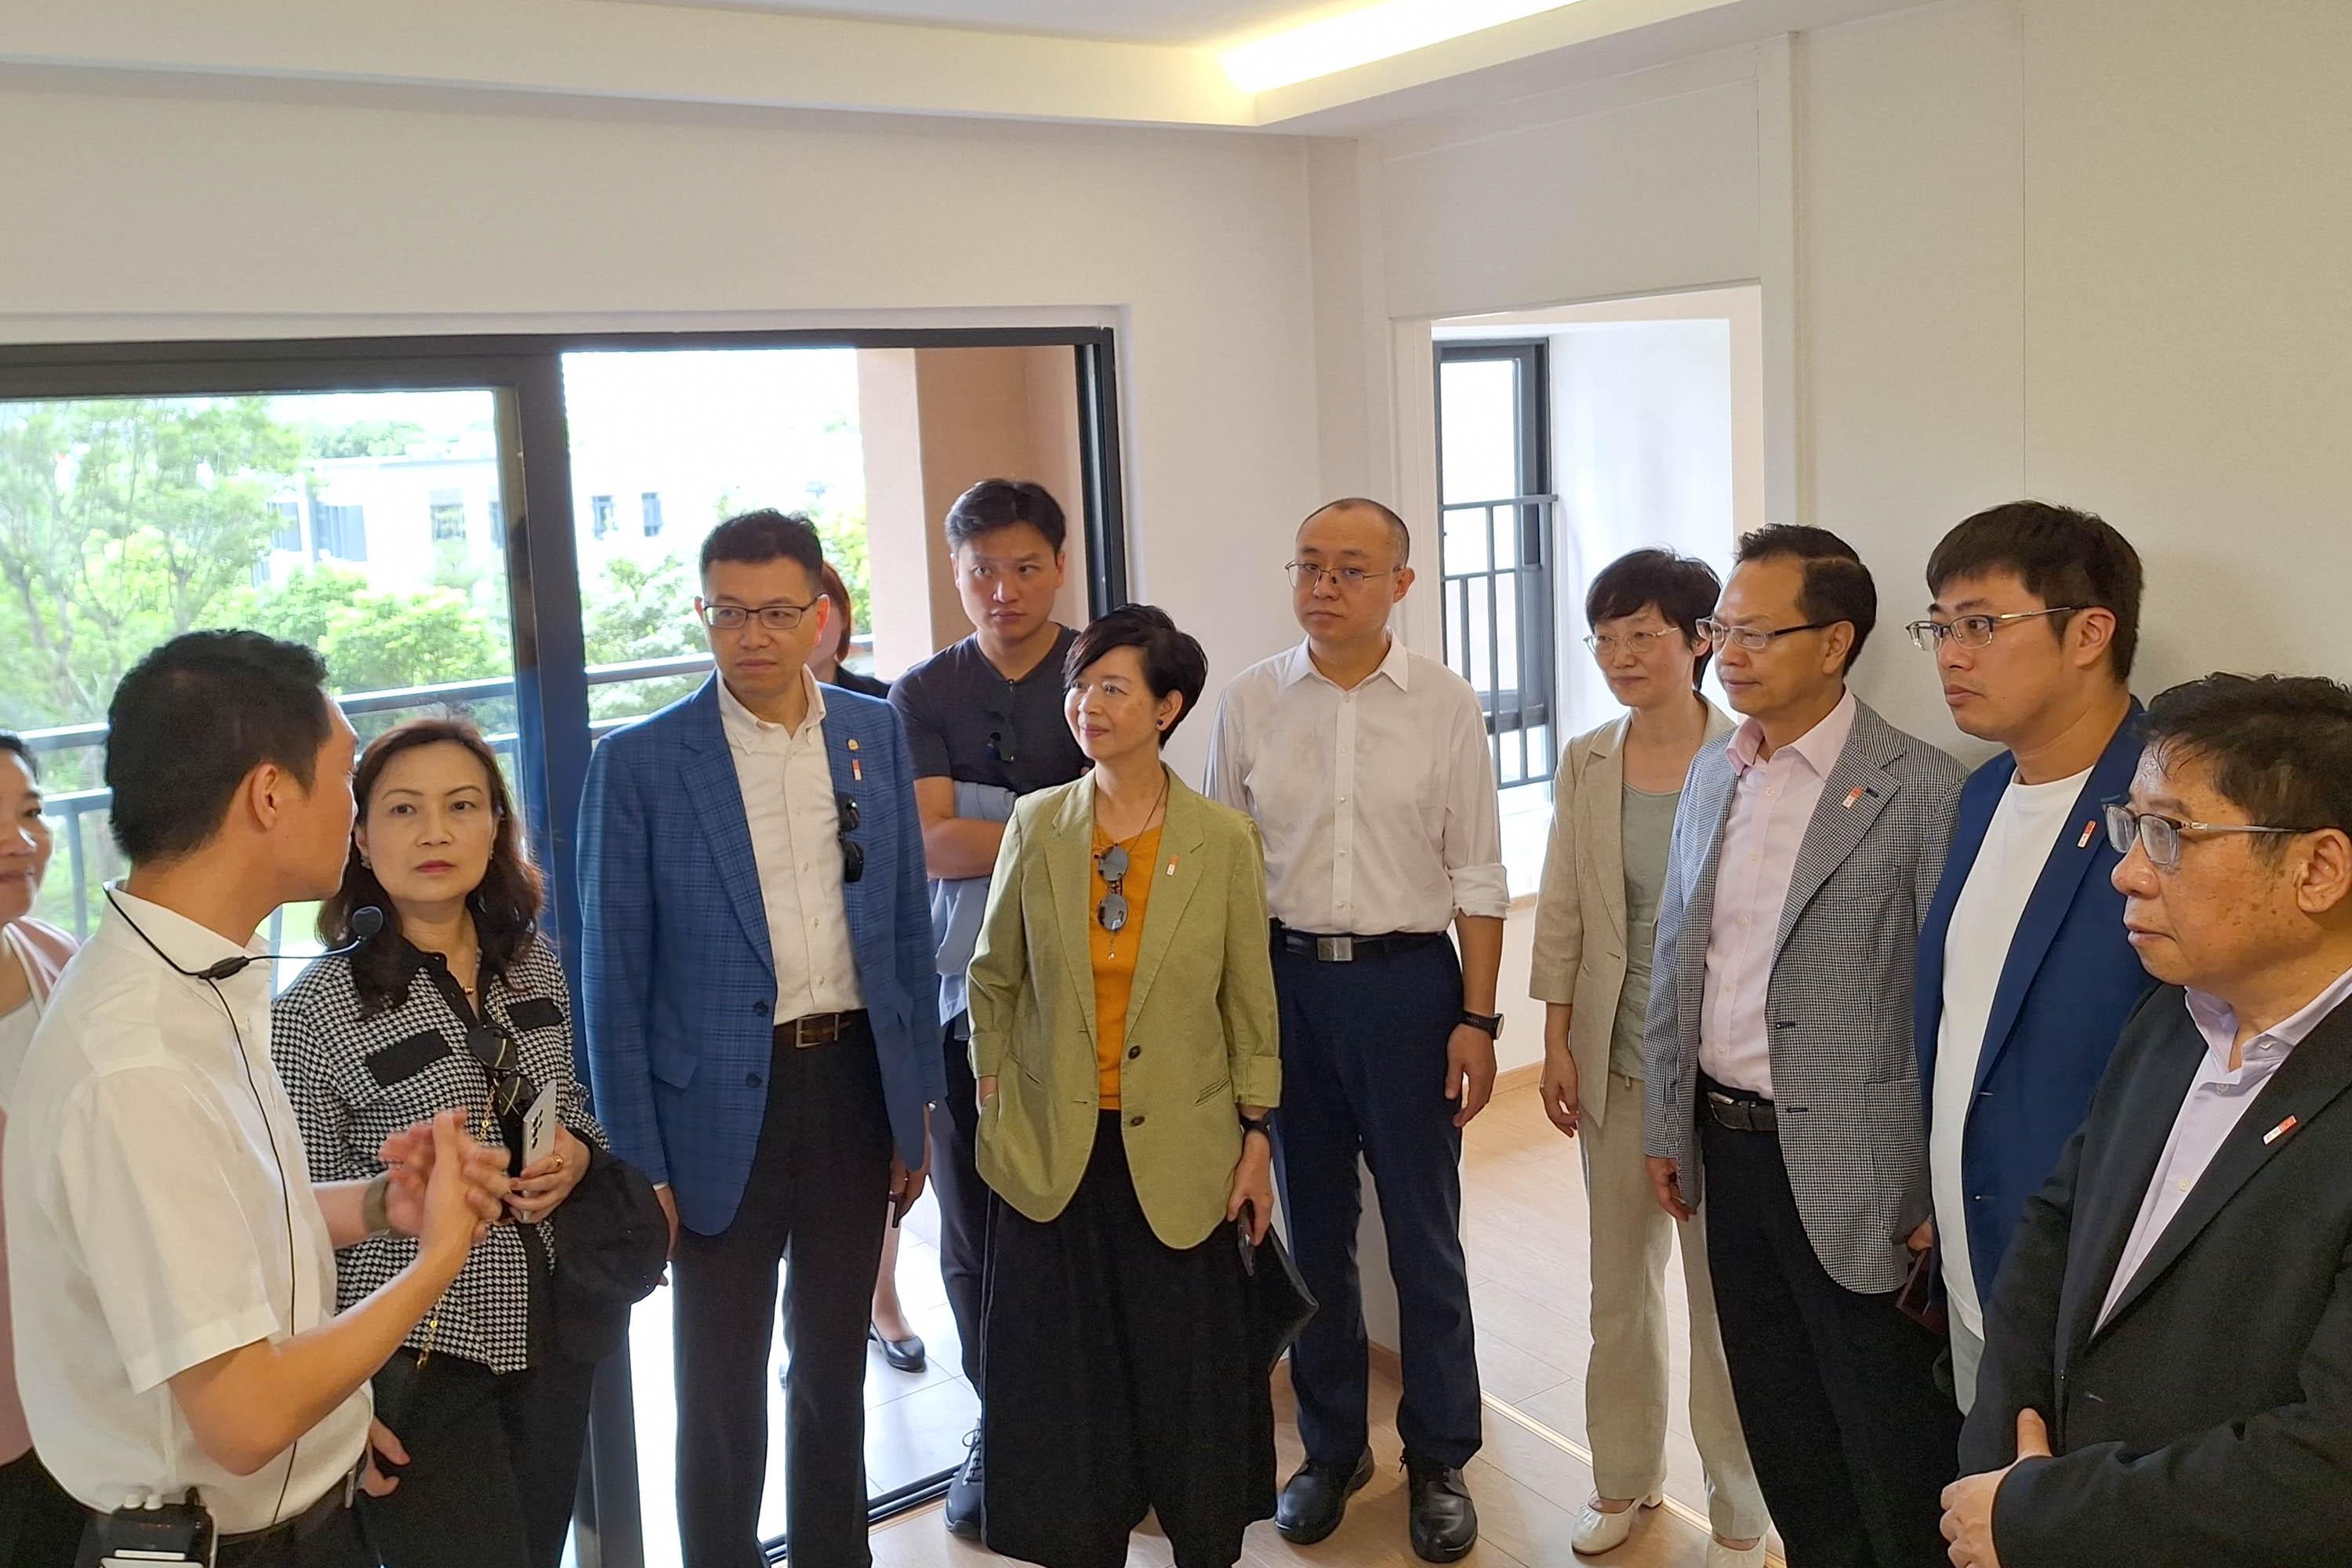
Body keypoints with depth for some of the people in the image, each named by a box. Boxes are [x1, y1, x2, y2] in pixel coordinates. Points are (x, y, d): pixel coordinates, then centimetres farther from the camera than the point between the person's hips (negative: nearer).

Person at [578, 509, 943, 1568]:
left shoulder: (876, 737, 3)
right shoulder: (639, 763, -8)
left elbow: (906, 930, 8)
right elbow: (615, 977, -6)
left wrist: (917, 1107, 7)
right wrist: (640, 1163, -8)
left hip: (855, 1086, 4)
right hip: (724, 1106, -3)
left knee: (834, 1364, 19)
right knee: (721, 1391, 10)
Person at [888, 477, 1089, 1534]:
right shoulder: (921, 695, 6)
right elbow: (932, 845, -5)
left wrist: (981, 828, -10)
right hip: (968, 998, 2)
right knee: (976, 1229, 8)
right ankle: (999, 1431, 25)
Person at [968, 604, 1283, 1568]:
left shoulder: (1223, 840, -7)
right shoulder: (1037, 824, -3)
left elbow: (1249, 1001, 0)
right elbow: (994, 979, 7)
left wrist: (1257, 1137, 1)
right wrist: (992, 1102, 3)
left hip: (1180, 1152, -1)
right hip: (1054, 1150, 1)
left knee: (1190, 1376, 10)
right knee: (1066, 1380, 11)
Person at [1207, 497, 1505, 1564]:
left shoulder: (1445, 706, -3)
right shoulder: (1249, 703, 1)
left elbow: (1477, 877, 0)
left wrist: (1476, 1018, -4)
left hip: (1408, 979, -2)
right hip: (1286, 980, 2)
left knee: (1424, 1231, 7)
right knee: (1312, 1226, 13)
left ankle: (1439, 1460, 25)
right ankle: (1331, 1447, 31)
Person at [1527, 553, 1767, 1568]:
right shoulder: (1584, 763, 2)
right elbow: (1561, 911, 6)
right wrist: (1555, 1043, 4)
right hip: (1613, 1060, 4)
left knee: (1723, 1288, 8)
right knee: (1620, 1283, 17)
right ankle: (1624, 1476, 35)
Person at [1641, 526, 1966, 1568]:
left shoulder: (1921, 789, -13)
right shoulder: (1711, 773, 7)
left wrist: (1945, 1193, -11)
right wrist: (1665, 1127, 13)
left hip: (1854, 1170, -6)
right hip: (1727, 1146, 6)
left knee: (1895, 1462, 7)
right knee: (1782, 1436, 20)